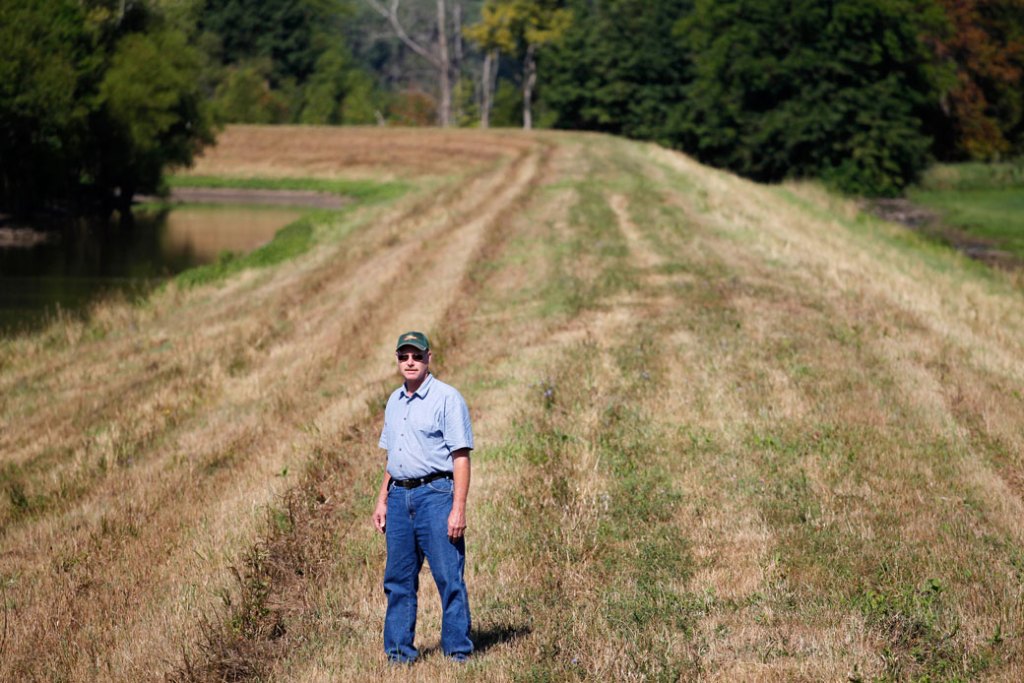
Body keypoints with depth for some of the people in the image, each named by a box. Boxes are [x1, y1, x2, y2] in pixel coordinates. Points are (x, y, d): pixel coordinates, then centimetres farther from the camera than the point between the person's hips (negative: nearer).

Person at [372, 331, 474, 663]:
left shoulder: (447, 398, -7)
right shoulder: (394, 401, 16)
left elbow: (461, 457, -11)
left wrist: (458, 509, -17)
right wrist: (382, 500, 16)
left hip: (435, 494, -7)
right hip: (399, 496, 7)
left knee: (449, 578, -6)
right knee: (398, 580, 8)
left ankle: (458, 653, -1)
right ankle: (399, 654, 15)